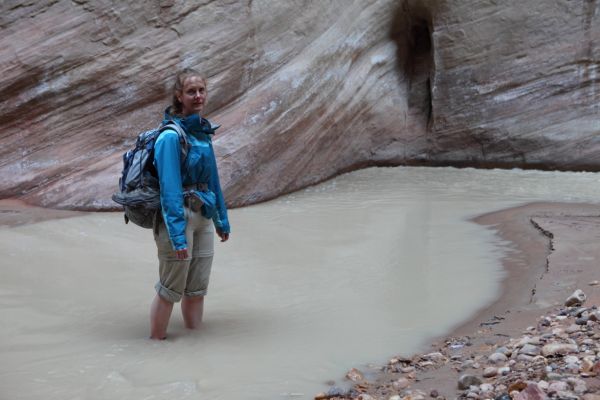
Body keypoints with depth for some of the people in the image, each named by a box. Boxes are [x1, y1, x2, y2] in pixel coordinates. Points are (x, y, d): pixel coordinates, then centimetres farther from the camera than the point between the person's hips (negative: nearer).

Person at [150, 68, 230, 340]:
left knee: (197, 289, 14)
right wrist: (177, 234, -25)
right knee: (170, 289, 3)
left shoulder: (203, 130, 9)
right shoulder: (171, 136, -16)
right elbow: (170, 187, -21)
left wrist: (221, 219, 17)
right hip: (178, 217, -7)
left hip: (203, 216, 7)